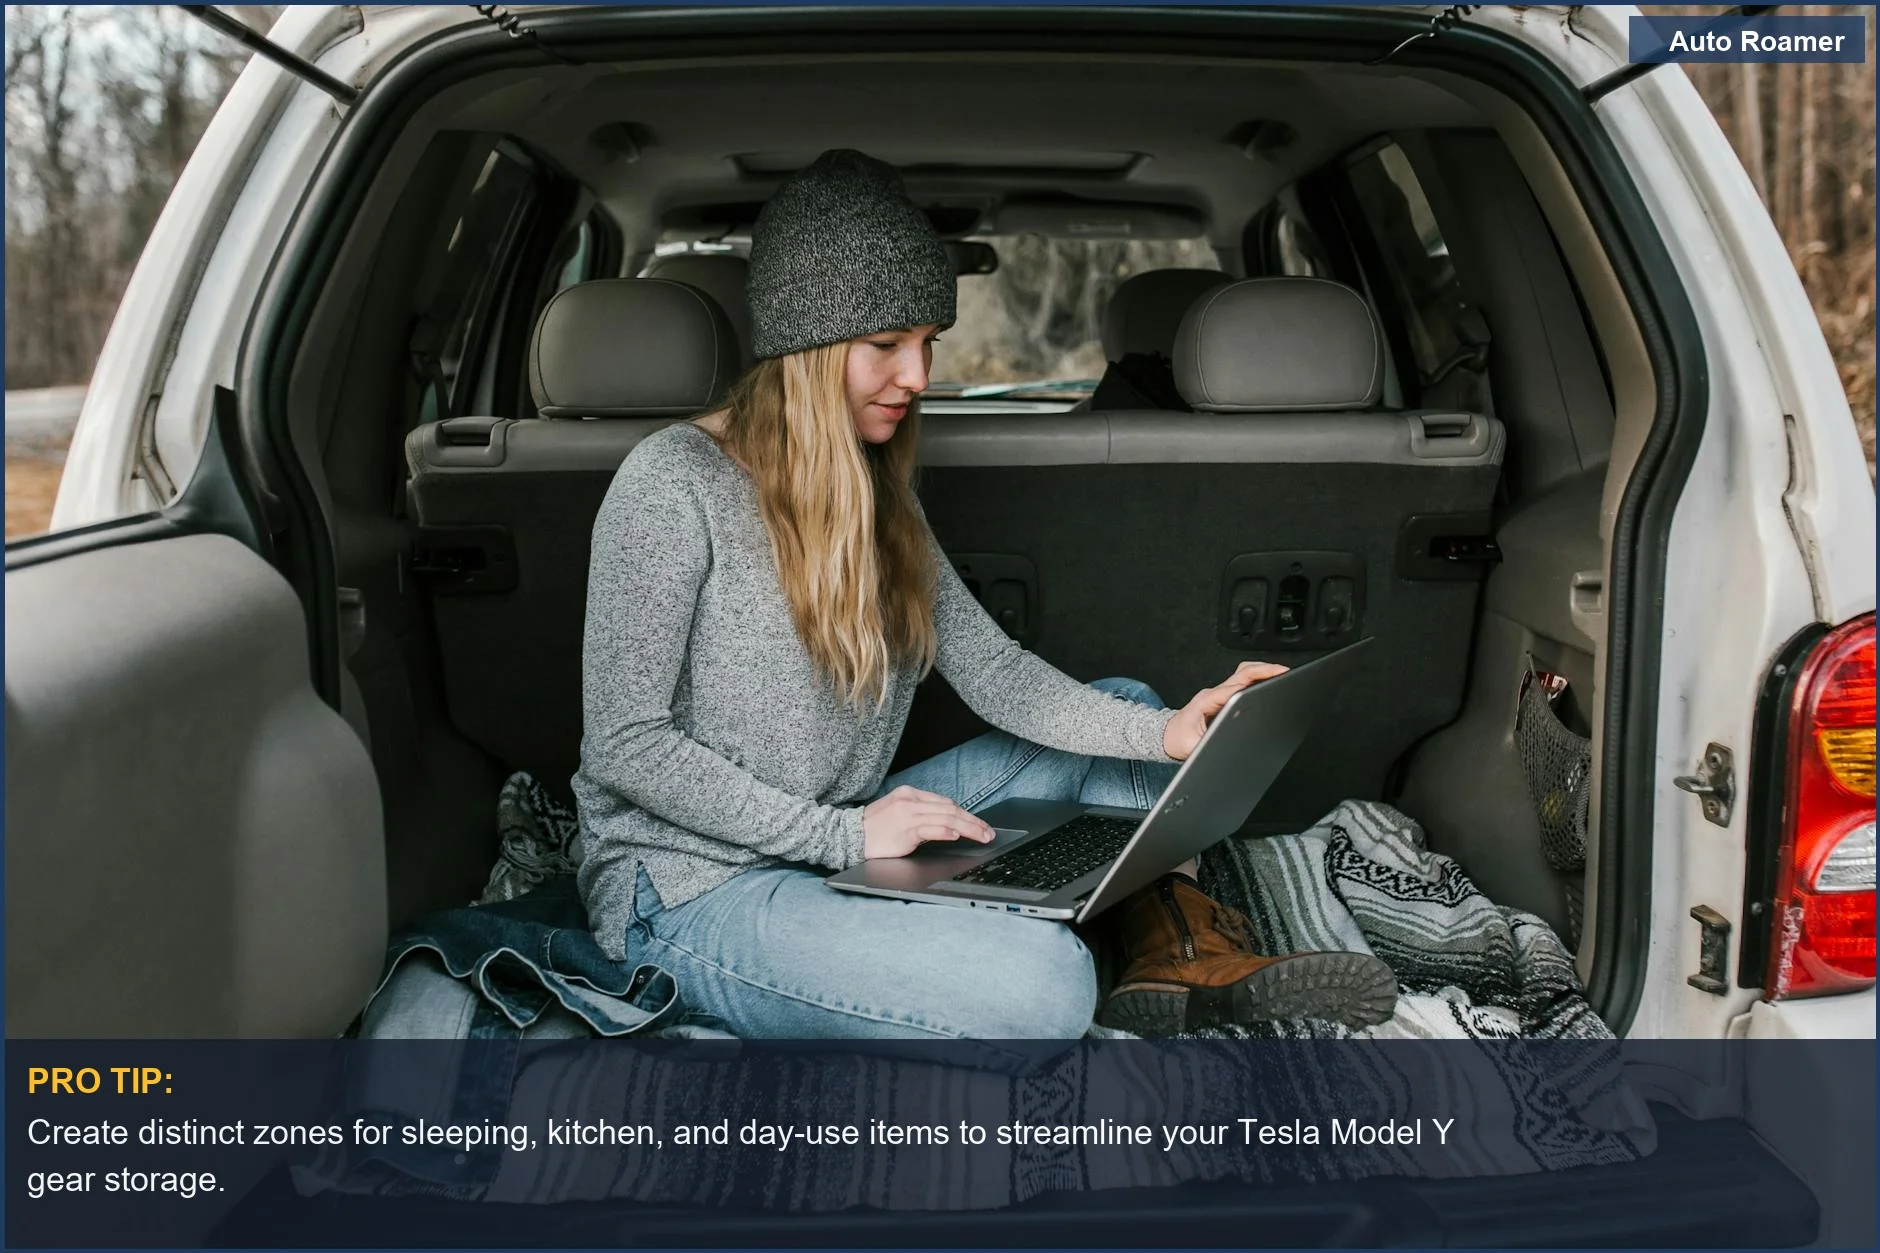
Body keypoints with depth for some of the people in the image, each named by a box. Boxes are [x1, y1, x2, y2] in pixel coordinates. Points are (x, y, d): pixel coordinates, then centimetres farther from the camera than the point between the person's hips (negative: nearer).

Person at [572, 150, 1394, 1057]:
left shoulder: (878, 495, 10)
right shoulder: (674, 486, -14)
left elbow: (992, 671, 4)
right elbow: (623, 744, -16)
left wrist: (1166, 734, -12)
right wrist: (844, 834, -21)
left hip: (842, 850, 8)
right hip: (693, 895, -8)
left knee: (1125, 707, 9)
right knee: (1043, 984, -31)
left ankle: (1182, 954, -8)